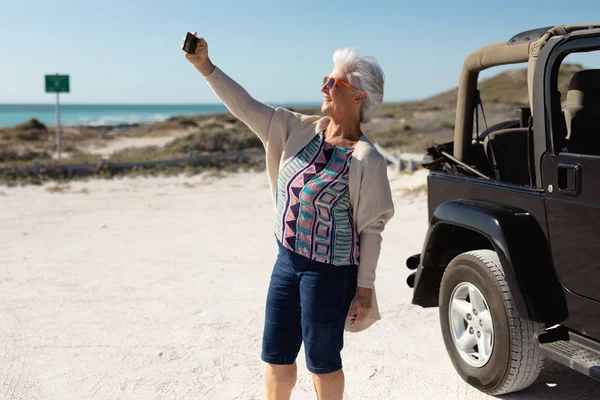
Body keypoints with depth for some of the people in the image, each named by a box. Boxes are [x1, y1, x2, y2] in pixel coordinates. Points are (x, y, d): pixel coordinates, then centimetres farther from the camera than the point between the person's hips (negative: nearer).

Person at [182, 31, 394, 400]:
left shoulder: (367, 159, -15)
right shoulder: (300, 130, 1)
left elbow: (371, 229, -12)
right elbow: (247, 107, -2)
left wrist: (365, 287, -10)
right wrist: (206, 67, -11)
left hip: (329, 272, -6)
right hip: (287, 261, 6)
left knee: (322, 361, 10)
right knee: (276, 355, 18)